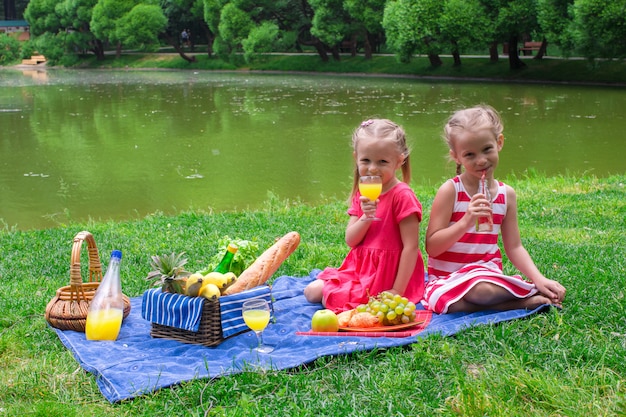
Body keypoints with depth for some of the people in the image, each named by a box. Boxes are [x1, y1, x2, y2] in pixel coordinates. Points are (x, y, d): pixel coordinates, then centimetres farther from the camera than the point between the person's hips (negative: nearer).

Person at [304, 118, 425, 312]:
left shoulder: (402, 196, -17)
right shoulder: (362, 195, 6)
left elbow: (411, 246, -20)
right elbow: (350, 239, 0)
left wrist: (398, 291, -22)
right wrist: (365, 218, -21)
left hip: (387, 276, -8)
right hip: (359, 269, 8)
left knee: (331, 299, -16)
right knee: (311, 291, 7)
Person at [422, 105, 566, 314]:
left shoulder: (507, 194, 6)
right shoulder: (450, 190, -8)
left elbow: (514, 247, 10)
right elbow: (432, 247, -12)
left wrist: (539, 279, -5)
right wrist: (467, 221, -25)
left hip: (490, 275, 3)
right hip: (449, 279, -3)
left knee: (554, 293, -27)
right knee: (481, 291, -39)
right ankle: (526, 302, -16)